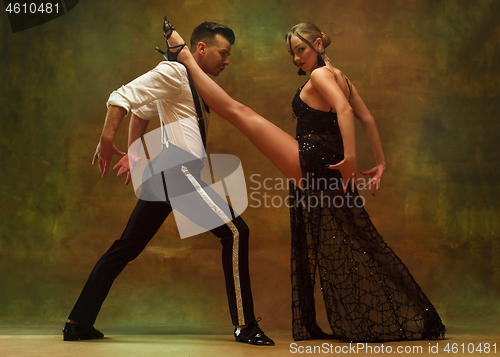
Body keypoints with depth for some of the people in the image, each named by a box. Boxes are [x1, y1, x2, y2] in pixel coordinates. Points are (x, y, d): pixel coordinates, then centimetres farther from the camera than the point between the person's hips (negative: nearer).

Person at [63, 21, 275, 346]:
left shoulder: (197, 85, 24)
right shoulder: (174, 72, -5)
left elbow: (142, 112, 30)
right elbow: (124, 97, -13)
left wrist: (135, 154, 24)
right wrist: (106, 140, -16)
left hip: (164, 175, 10)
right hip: (178, 171, -10)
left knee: (127, 247, 11)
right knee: (235, 231, -9)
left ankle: (78, 323, 18)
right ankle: (245, 325, -3)